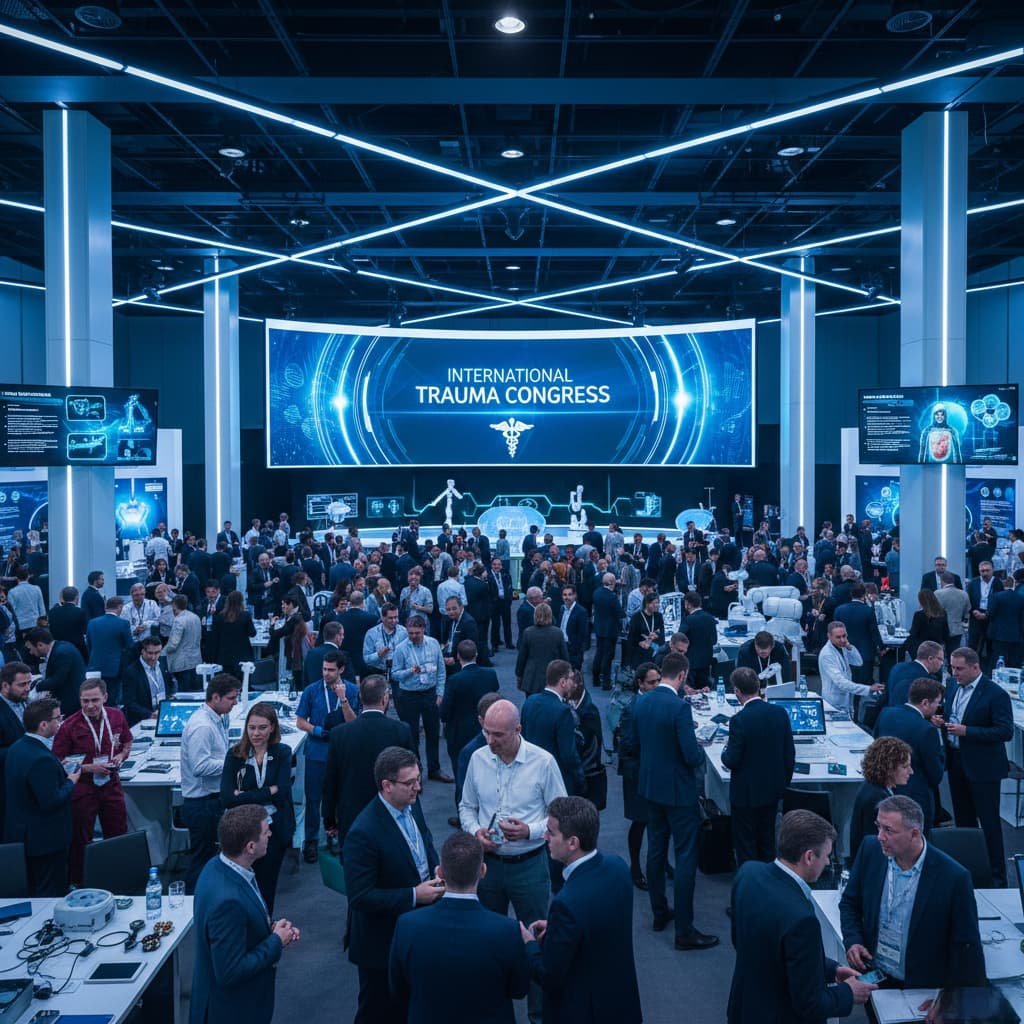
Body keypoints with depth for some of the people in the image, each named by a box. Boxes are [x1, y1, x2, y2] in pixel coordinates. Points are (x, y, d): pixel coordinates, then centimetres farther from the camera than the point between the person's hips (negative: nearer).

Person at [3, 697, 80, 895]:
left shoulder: (17, 747, 2)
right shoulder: (42, 760, -29)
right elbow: (51, 802, -27)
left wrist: (60, 771, 7)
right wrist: (70, 782, -12)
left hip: (20, 833, 10)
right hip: (46, 840, -9)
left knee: (32, 893, 22)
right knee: (52, 894, 4)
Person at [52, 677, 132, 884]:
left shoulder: (117, 717, -3)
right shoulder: (70, 726, -15)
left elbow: (127, 744, 14)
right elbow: (58, 762, -11)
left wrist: (120, 757, -7)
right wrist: (89, 768, -20)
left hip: (111, 784, 4)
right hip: (82, 788, -4)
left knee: (118, 836, 13)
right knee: (80, 842, 10)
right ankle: (79, 887, 27)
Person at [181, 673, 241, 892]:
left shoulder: (217, 720, 10)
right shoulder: (201, 726, -22)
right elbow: (201, 766, -28)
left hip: (214, 799, 10)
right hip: (202, 804, -10)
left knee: (209, 855, 18)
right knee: (201, 858, 2)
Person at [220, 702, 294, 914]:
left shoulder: (282, 753, -5)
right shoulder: (235, 755, -5)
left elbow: (281, 792, -14)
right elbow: (227, 799, -14)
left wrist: (244, 796, -15)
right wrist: (268, 792, -18)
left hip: (274, 830, 0)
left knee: (266, 887, 14)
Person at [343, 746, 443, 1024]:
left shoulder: (412, 805, -5)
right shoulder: (363, 833, -29)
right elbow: (360, 897, -26)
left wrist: (435, 873, -5)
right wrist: (414, 896, -25)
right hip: (382, 943, -7)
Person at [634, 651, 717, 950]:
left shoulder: (641, 702, -1)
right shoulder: (679, 707, -24)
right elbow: (692, 756, -24)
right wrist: (701, 754, -3)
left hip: (651, 786, 7)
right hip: (679, 790, -7)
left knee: (656, 850, 18)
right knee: (686, 858, 1)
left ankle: (660, 913, 31)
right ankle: (684, 930, 6)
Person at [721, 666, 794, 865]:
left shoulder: (739, 720, -24)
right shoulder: (780, 713, -7)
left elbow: (732, 761, -19)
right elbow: (789, 753, 1)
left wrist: (725, 753, 3)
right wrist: (785, 780, 15)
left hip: (746, 793, -6)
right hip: (773, 789, 6)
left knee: (745, 844, 10)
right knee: (767, 841, 21)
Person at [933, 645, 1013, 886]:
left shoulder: (996, 695, -17)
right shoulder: (954, 688, 5)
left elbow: (1006, 732, -20)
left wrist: (966, 731, -25)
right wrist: (941, 721, -4)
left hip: (982, 767, -7)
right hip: (956, 762, 7)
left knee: (988, 822, 2)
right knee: (963, 819, 17)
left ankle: (997, 877, 13)